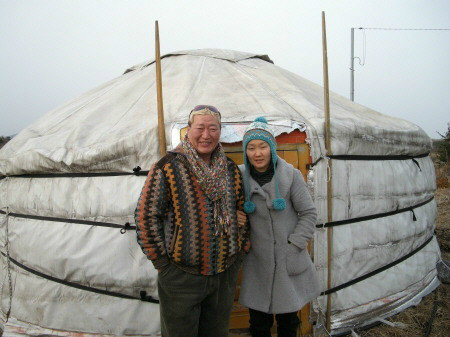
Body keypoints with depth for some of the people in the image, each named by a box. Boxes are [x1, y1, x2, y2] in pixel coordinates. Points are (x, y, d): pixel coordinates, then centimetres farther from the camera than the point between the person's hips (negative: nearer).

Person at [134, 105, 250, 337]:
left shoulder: (231, 170, 5)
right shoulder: (168, 167, -12)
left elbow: (240, 212, 16)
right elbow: (146, 215, -10)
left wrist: (241, 252, 9)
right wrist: (161, 261, -10)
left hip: (225, 275, 5)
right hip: (180, 276, -4)